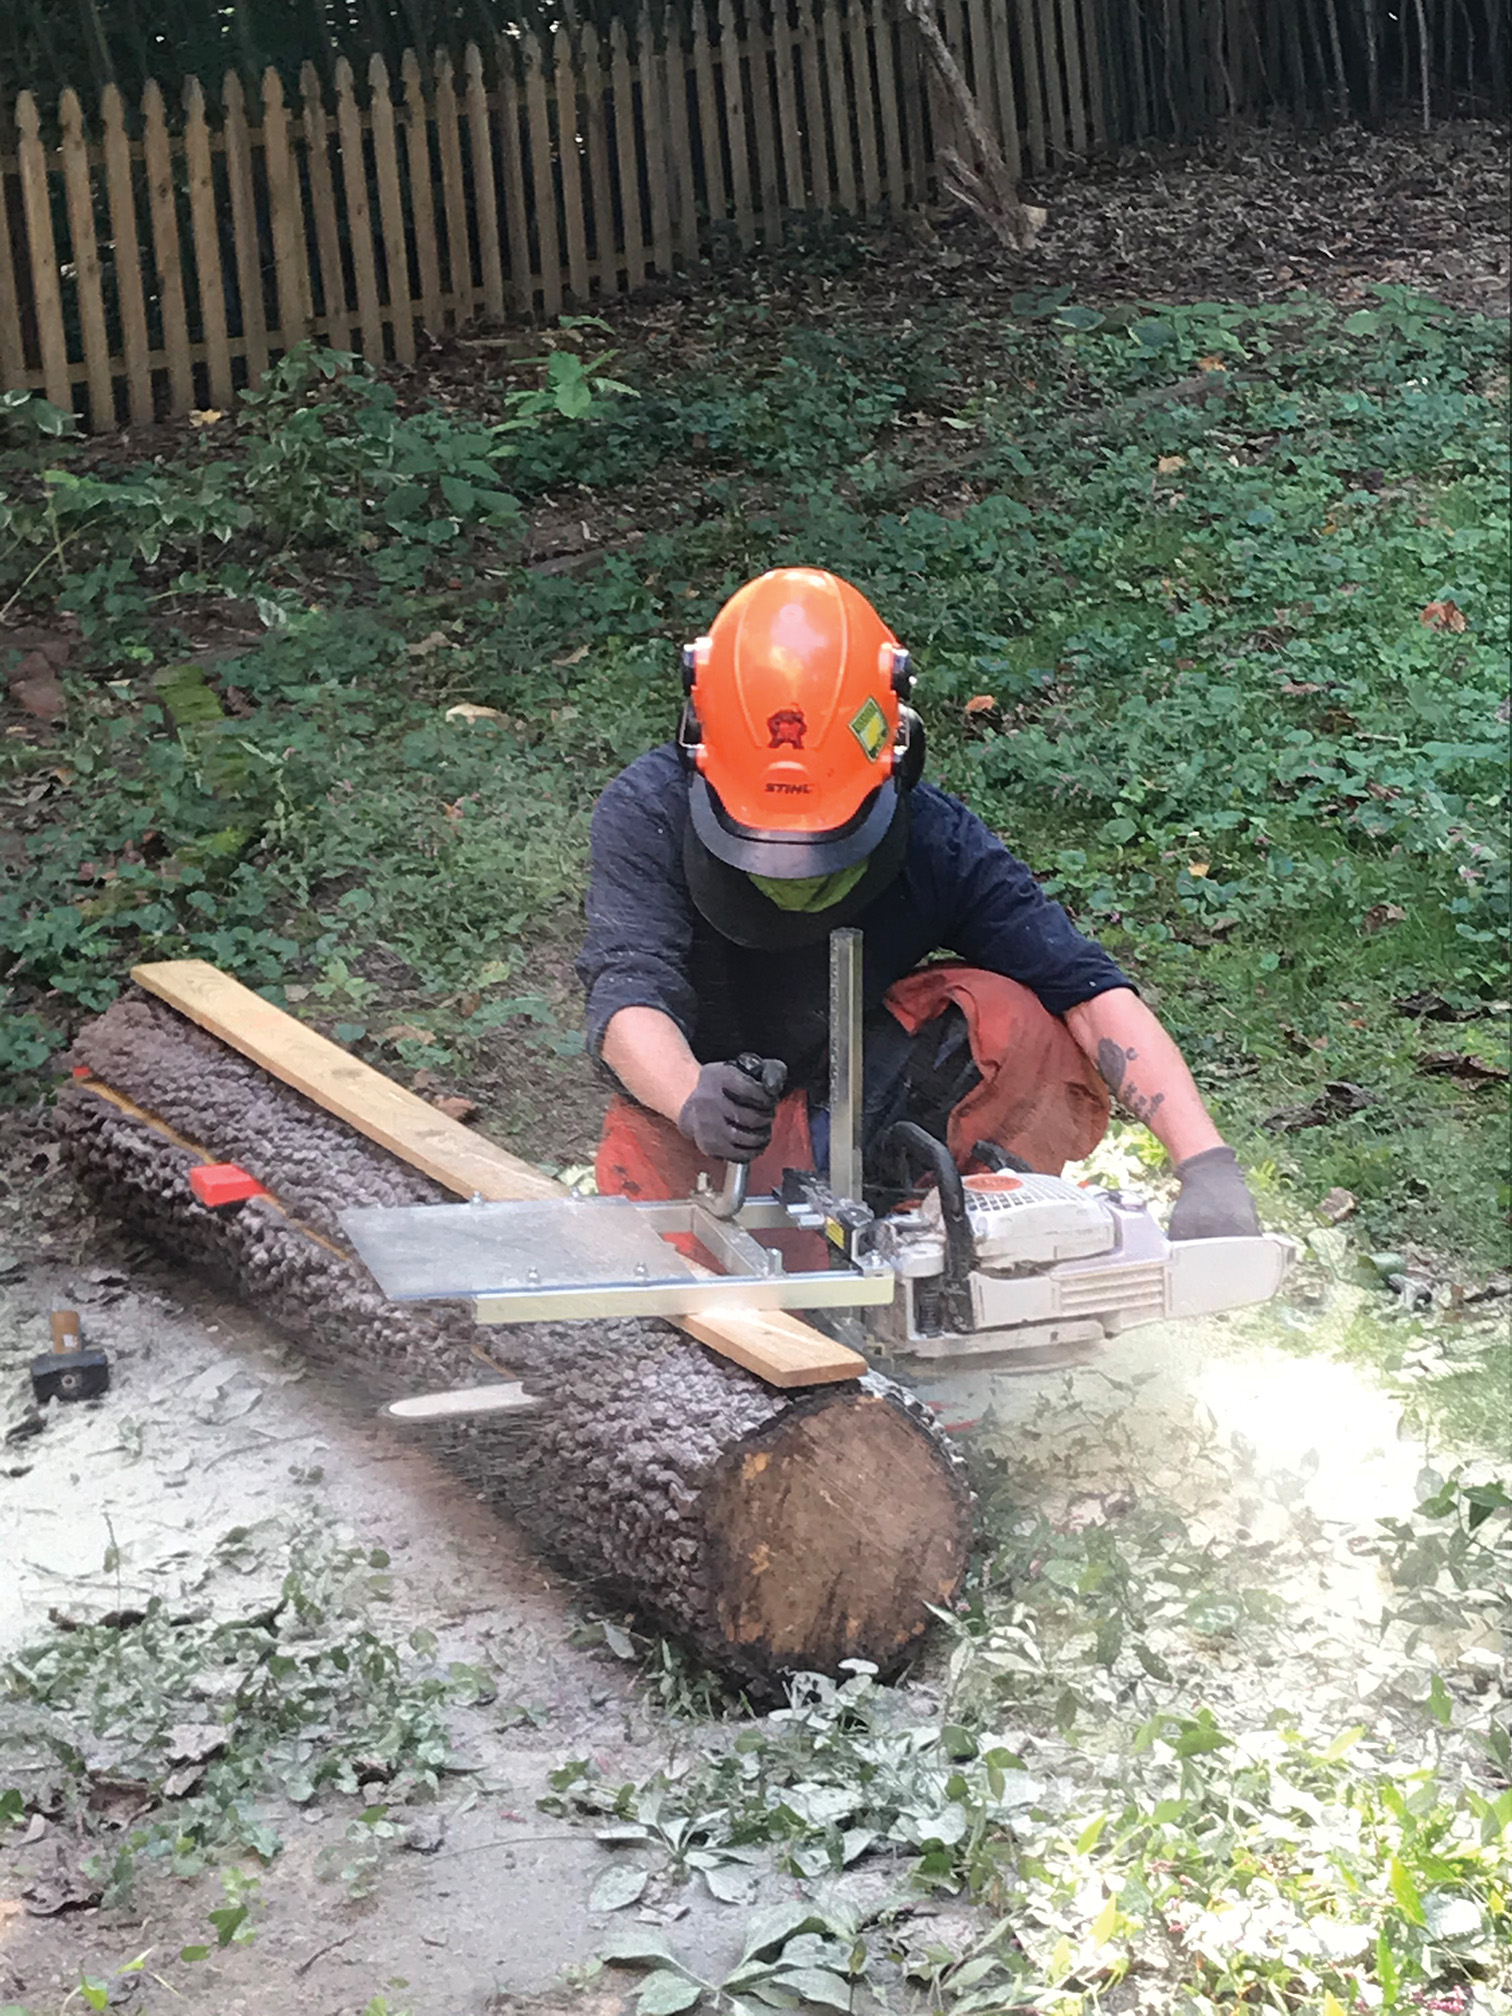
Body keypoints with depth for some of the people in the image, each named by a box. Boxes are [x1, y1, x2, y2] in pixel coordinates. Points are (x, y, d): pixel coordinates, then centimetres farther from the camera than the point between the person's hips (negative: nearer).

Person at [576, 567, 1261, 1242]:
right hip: (681, 1112, -1)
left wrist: (1208, 1165, -40)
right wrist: (691, 1099, -58)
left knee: (1008, 1018, -27)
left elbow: (1093, 993, -27)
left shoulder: (932, 839, -20)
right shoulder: (649, 812, -21)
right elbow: (629, 993, -34)